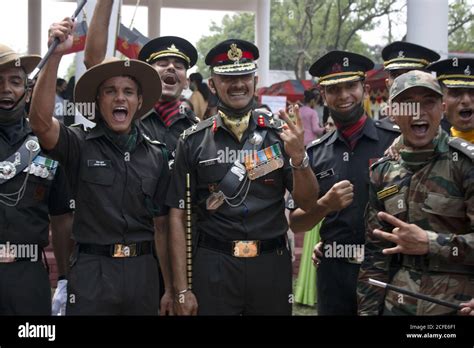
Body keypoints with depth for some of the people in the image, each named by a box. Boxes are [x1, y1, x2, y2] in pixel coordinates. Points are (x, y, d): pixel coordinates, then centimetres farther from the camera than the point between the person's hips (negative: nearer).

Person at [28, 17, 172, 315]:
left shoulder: (156, 155, 7)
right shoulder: (79, 145, -3)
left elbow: (161, 225, 10)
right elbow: (41, 121, -24)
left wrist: (171, 288, 10)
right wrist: (55, 55, -32)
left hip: (143, 272, 3)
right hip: (92, 271, -3)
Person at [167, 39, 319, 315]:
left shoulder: (280, 133, 2)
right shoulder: (193, 141, 0)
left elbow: (307, 203, 2)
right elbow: (178, 216, 0)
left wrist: (299, 158, -17)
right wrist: (182, 290, -4)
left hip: (272, 265, 2)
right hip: (213, 268, -1)